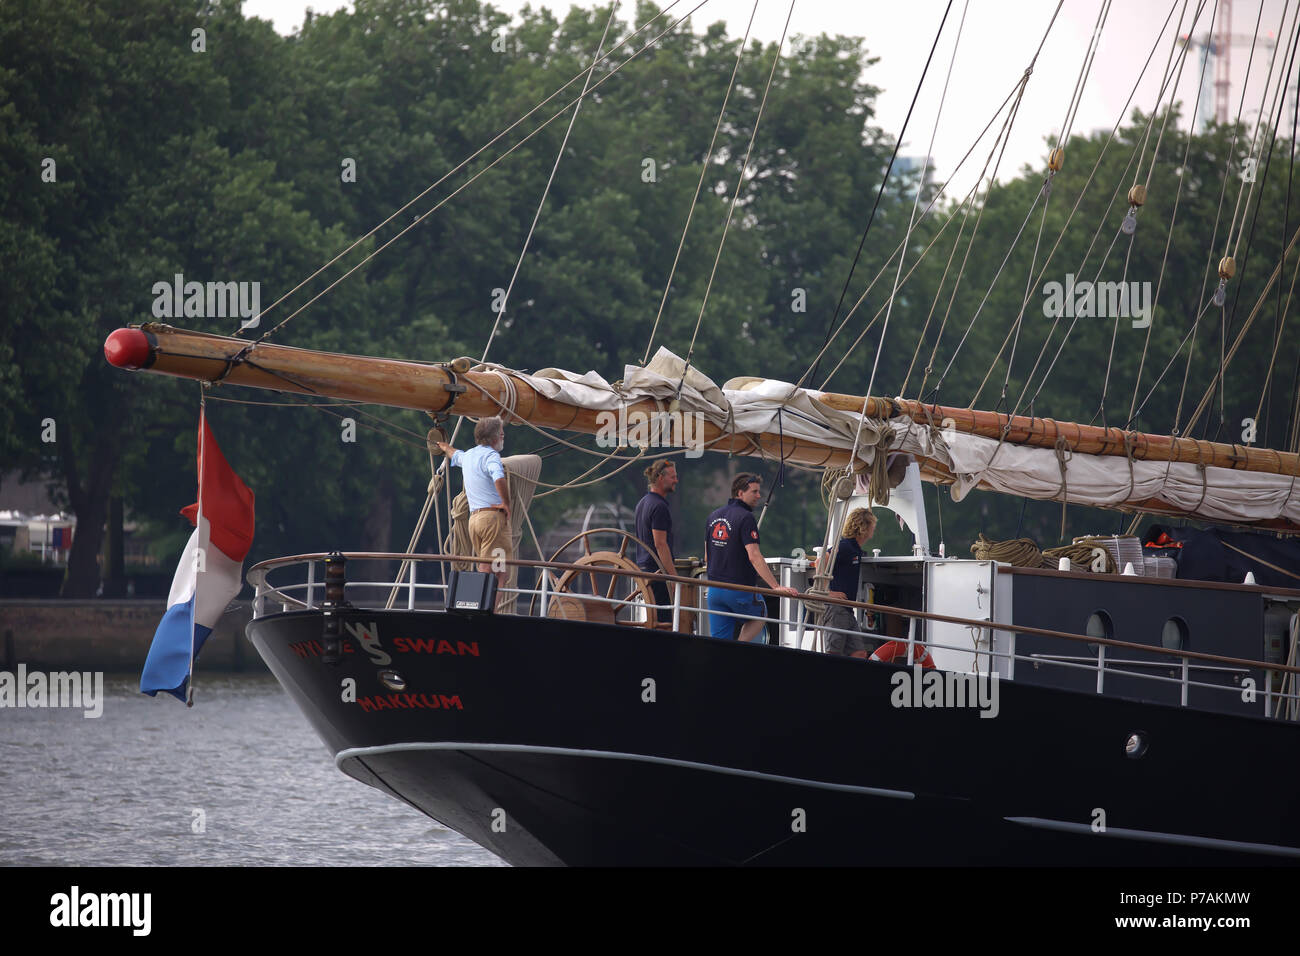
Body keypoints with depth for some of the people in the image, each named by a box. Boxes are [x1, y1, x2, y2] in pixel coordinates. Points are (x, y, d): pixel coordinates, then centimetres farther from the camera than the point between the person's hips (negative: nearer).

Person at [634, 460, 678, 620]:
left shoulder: (642, 503, 16)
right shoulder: (659, 506, -15)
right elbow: (660, 544, -19)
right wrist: (674, 575, -18)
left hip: (643, 567, 10)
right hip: (658, 571, -10)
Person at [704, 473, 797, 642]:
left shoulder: (714, 516, 11)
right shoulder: (745, 517, -13)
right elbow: (754, 557, -23)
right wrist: (776, 587, -25)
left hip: (714, 590, 6)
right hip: (740, 588, -6)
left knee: (719, 641, 8)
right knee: (760, 615, 21)